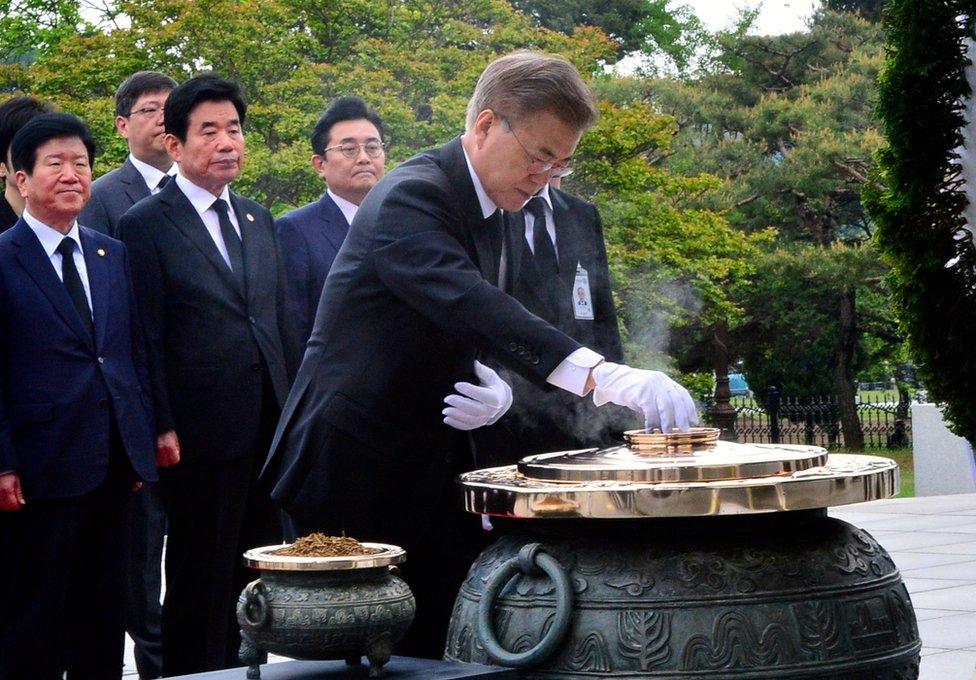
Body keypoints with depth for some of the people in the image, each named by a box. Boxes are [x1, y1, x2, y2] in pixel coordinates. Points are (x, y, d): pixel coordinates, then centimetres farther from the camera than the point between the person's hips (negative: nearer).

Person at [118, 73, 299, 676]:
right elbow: (147, 340, -9)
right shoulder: (145, 225, -6)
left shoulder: (258, 220, 14)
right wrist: (162, 428, -12)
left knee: (256, 575, 12)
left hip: (270, 425, 6)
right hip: (202, 432, -6)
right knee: (201, 580, 4)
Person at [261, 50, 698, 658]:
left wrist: (495, 391, -7)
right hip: (356, 469, -9)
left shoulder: (487, 212, 11)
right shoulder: (411, 197, -19)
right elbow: (467, 302, -36)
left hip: (433, 470, 9)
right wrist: (602, 376, -47)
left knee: (442, 650, 6)